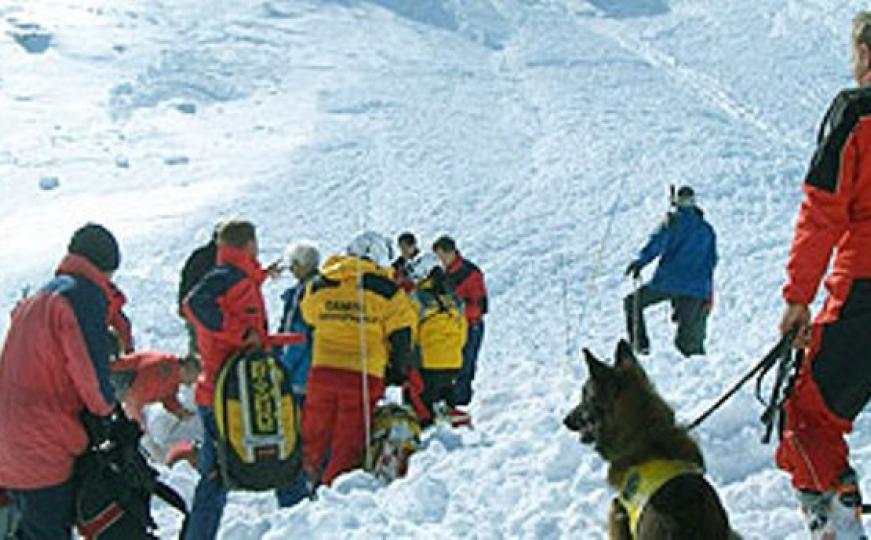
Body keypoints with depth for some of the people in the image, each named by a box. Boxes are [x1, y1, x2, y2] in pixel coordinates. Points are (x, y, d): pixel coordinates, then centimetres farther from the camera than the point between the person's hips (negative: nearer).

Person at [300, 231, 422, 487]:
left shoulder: (318, 285, 7)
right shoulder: (386, 290, -4)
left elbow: (309, 317, 24)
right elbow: (401, 336, -3)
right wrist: (409, 371, 9)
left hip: (322, 371, 3)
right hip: (363, 376, -3)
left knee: (314, 437, 15)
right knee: (348, 441, 4)